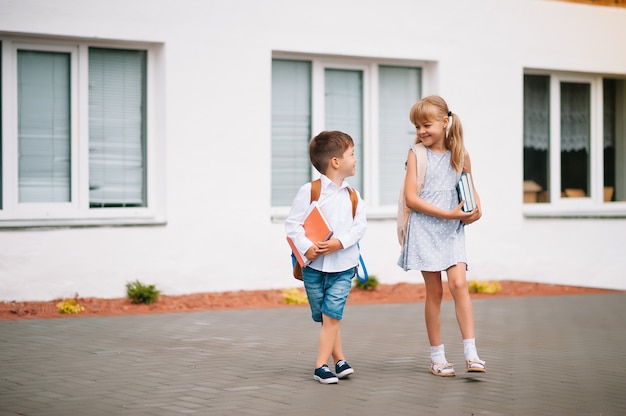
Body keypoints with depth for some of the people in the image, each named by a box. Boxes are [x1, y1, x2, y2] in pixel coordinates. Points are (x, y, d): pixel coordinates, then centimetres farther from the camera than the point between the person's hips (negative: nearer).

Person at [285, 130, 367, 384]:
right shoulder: (309, 191, -7)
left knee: (332, 315, -8)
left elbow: (359, 226, -1)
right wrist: (306, 247, -20)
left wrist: (340, 242, -16)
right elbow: (292, 223, -8)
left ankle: (321, 365, -4)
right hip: (314, 265, -1)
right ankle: (339, 359, 20)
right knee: (324, 317, 7)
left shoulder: (353, 196, 4)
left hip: (343, 264, 1)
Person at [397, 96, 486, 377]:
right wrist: (447, 213, -14)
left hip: (452, 230, 2)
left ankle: (471, 353, -11)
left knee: (459, 283, -13)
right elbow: (411, 198, -9)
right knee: (434, 292, 3)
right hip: (425, 229, -2)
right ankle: (437, 357, 13)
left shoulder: (460, 154, 6)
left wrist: (477, 209, -3)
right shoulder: (416, 154, -2)